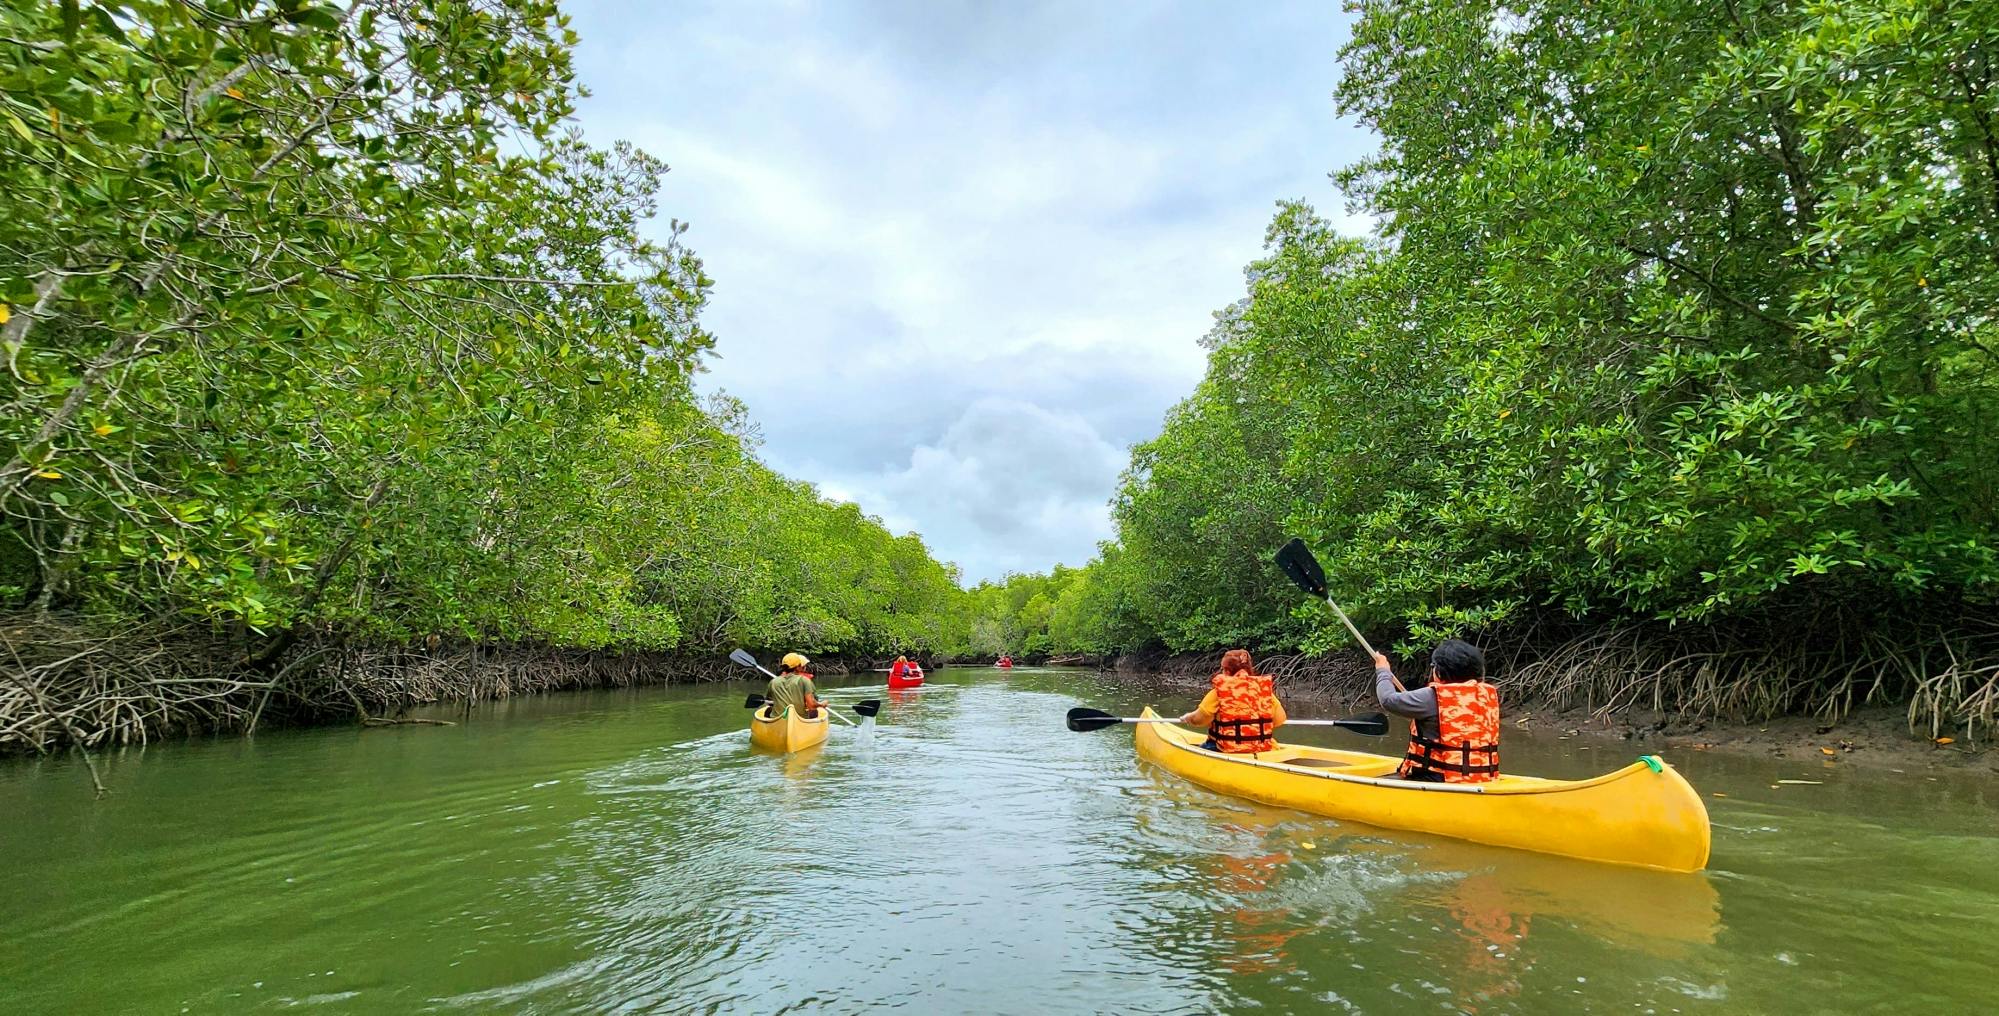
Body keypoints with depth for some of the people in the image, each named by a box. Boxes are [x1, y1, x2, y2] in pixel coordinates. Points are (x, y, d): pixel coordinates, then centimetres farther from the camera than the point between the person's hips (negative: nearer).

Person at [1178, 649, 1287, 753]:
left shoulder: (1218, 691, -9)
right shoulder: (1264, 688, 2)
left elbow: (1198, 719, -7)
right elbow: (1280, 720, 6)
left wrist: (1186, 718, 16)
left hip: (1228, 751, -5)